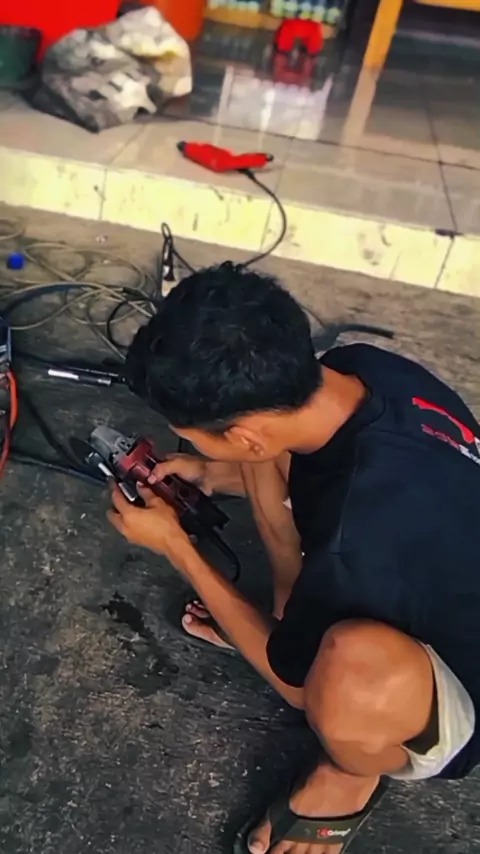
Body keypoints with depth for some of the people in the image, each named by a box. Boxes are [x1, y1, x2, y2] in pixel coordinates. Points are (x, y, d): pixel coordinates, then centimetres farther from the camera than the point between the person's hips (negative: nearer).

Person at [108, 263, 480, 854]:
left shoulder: (354, 545, -42)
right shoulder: (359, 367, -21)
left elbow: (294, 679, -18)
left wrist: (174, 545, -14)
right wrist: (212, 473, -3)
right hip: (423, 580, 6)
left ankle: (351, 777, -3)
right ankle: (292, 622, 13)